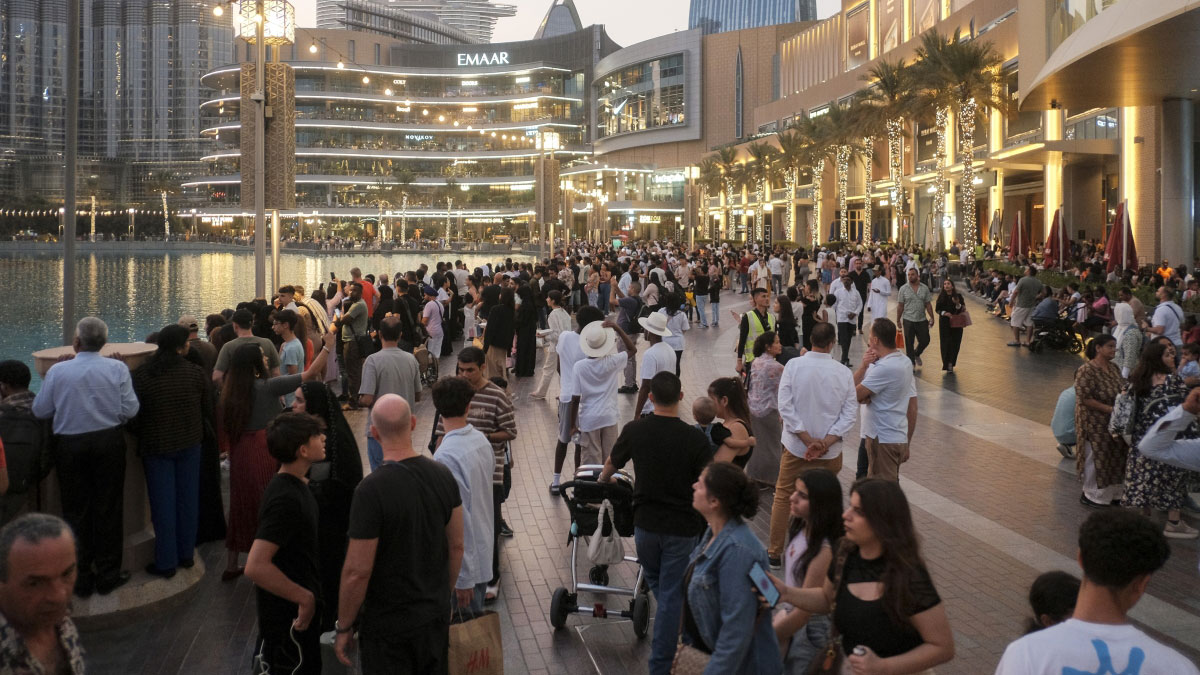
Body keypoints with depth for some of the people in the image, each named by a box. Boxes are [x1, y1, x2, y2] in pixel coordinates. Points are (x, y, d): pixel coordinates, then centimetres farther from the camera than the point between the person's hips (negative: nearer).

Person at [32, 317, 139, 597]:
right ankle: (108, 576, 15)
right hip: (109, 442, 0)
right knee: (108, 509, 9)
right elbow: (130, 410, -7)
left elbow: (40, 411, -1)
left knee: (76, 511, 11)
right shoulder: (117, 369, -8)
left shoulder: (57, 371, -8)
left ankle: (81, 579, 18)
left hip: (69, 445, 0)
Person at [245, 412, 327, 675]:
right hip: (290, 614, -10)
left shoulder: (294, 484, 5)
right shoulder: (285, 499, -27)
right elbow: (256, 567, -33)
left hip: (297, 607, 10)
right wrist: (305, 597, -25)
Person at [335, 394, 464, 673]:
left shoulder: (371, 490, -24)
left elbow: (358, 572, -20)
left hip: (389, 626, -5)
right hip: (436, 616, 5)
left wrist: (344, 628, -7)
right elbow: (456, 547, 3)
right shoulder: (443, 475, -6)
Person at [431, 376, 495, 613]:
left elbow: (460, 519, -25)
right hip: (484, 554, 8)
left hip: (463, 565, -8)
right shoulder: (481, 440, -2)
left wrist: (462, 578, -19)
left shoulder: (446, 456, -25)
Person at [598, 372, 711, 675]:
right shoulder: (695, 438, -17)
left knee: (656, 584, 26)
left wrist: (603, 479, 33)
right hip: (682, 527, -3)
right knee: (671, 596, 6)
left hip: (645, 523, 3)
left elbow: (611, 465, 10)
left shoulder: (634, 430, -8)